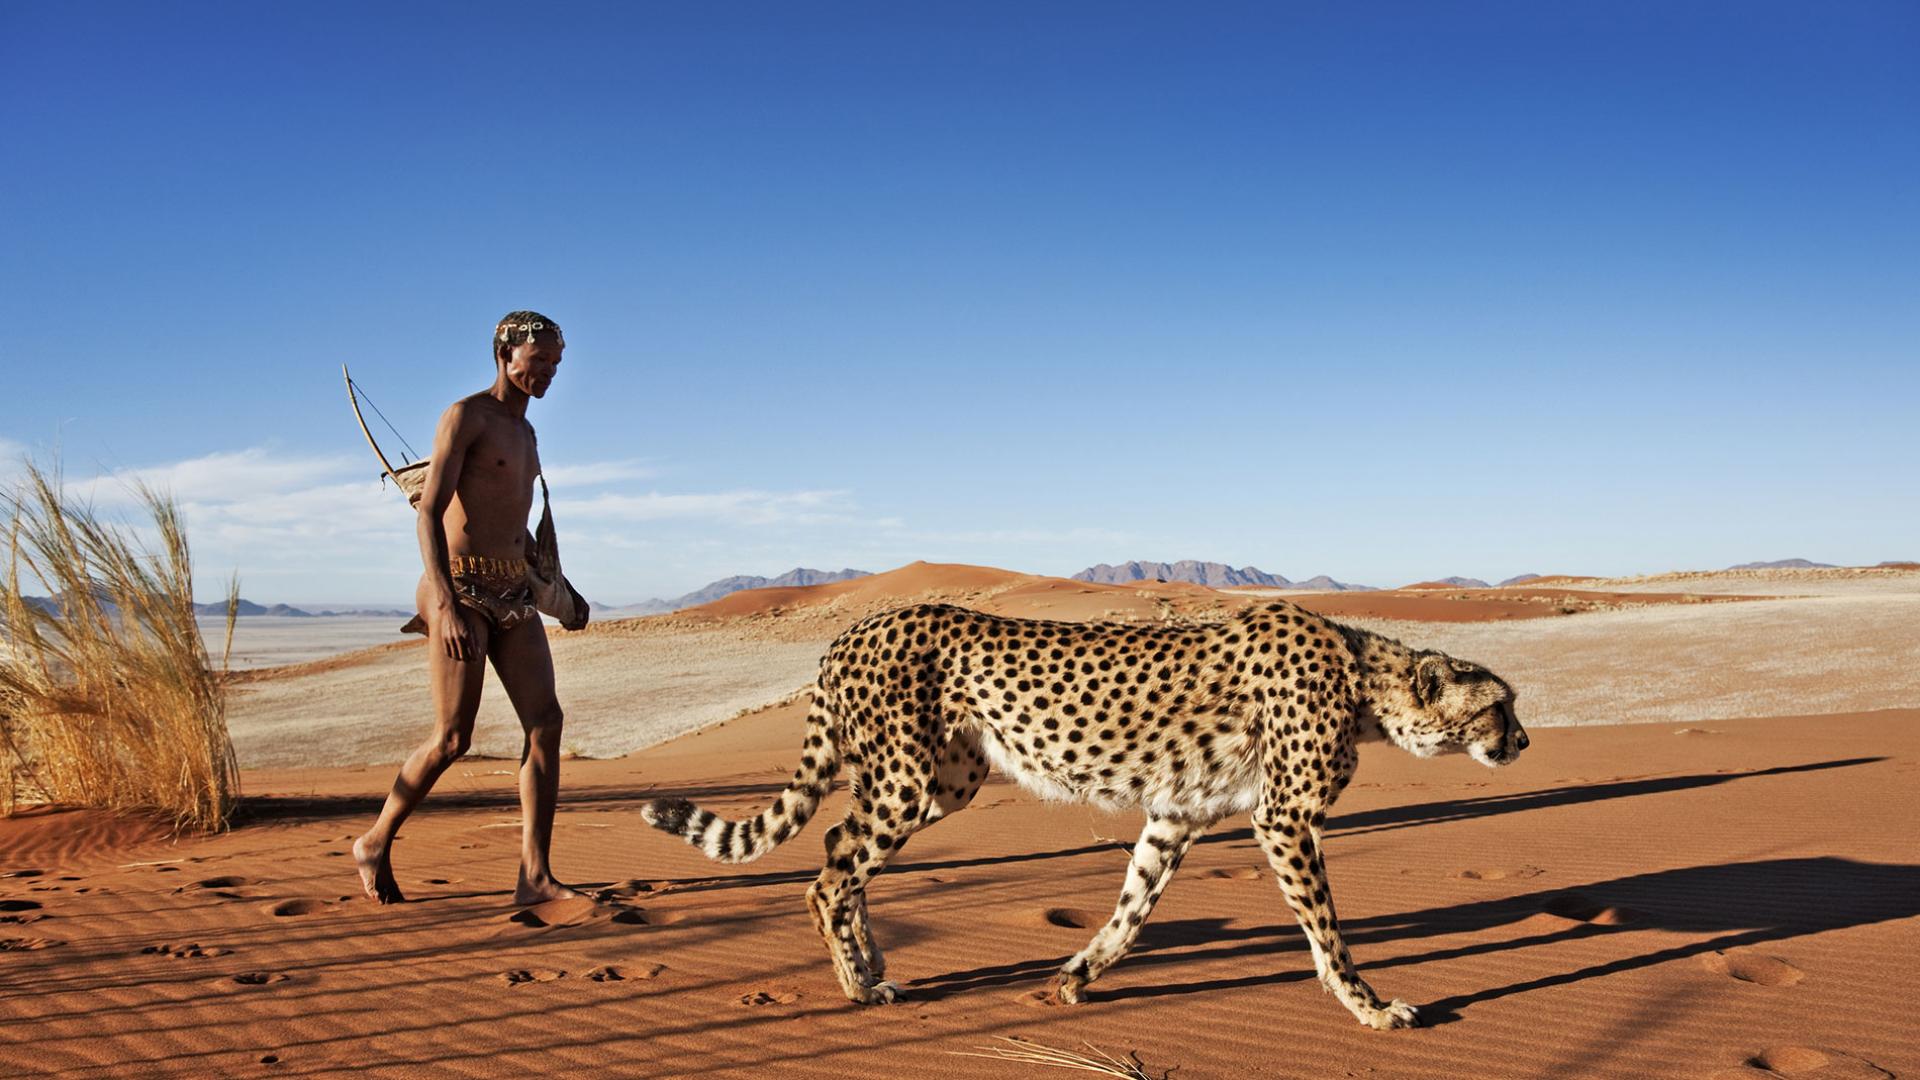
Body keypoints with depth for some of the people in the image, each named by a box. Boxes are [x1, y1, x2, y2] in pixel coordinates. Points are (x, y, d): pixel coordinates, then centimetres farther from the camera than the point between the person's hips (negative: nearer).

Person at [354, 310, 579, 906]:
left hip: (513, 593, 8)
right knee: (453, 738, -6)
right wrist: (447, 605, -25)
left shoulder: (524, 432, 19)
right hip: (461, 589, -7)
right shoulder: (464, 416, -7)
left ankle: (535, 876, -9)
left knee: (546, 720, -8)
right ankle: (375, 843, 18)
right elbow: (429, 512, -16)